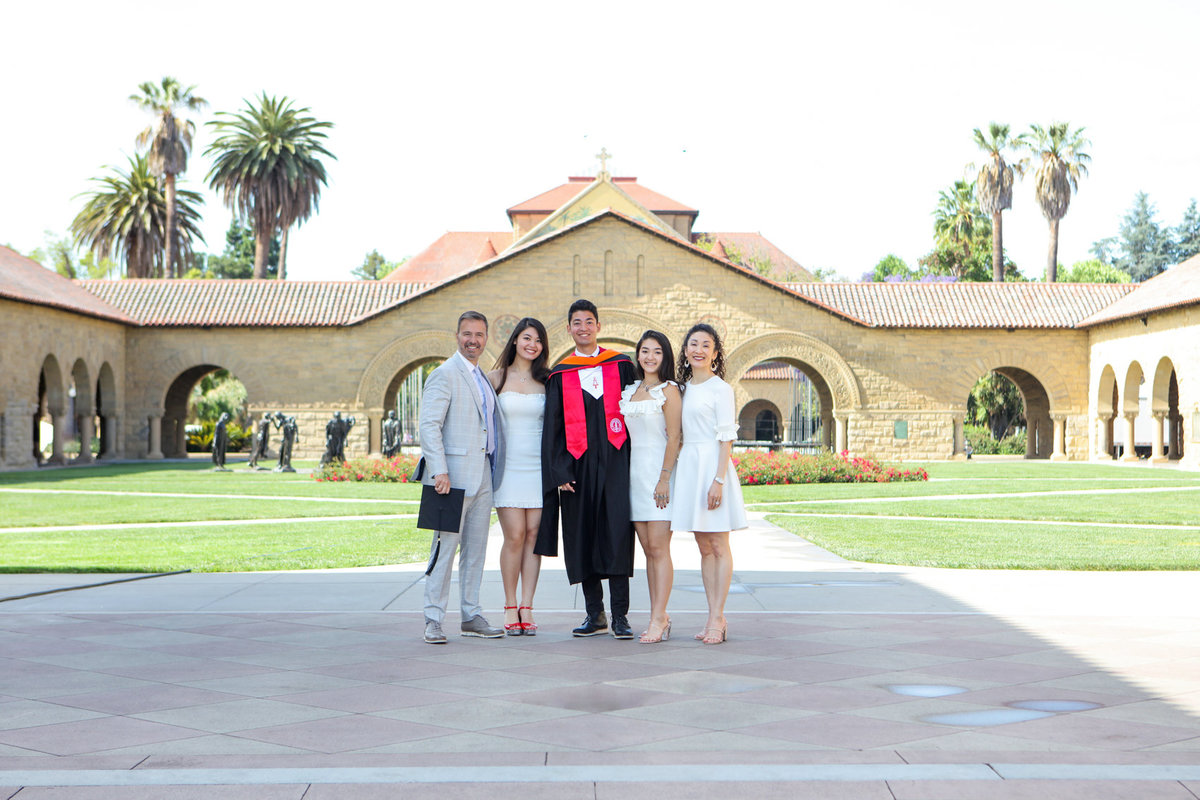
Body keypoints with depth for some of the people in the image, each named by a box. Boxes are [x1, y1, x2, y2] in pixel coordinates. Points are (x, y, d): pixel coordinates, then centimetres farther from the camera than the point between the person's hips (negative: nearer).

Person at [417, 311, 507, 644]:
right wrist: (439, 470, -21)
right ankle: (433, 620, -2)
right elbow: (429, 425, -14)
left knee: (476, 548, 10)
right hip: (454, 474, -8)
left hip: (483, 476, 8)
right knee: (446, 546, -7)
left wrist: (493, 469, 15)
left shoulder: (482, 378, 19)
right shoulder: (444, 375, -6)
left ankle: (472, 616, 16)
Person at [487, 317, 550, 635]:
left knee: (533, 535, -2)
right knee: (515, 535, -8)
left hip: (538, 466, 2)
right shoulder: (497, 378, 5)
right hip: (507, 465, -2)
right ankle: (510, 607, 3)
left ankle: (526, 608, 4)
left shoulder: (545, 381, 9)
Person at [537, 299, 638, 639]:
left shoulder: (621, 366, 9)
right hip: (577, 465, 2)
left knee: (617, 534, -8)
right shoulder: (560, 375, 10)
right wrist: (559, 472, -3)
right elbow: (552, 428, 7)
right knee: (582, 538, 2)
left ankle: (620, 615, -4)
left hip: (615, 462, -1)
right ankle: (595, 614, 11)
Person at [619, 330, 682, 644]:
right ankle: (659, 616, 9)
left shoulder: (668, 390, -4)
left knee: (658, 548, -9)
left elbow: (674, 438, -10)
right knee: (648, 548, 6)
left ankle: (658, 619, -8)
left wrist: (664, 478, -16)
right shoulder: (629, 390, 15)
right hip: (634, 472, 6)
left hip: (659, 470, -6)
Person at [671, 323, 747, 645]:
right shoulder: (684, 389, 14)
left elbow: (726, 437, -9)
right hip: (688, 463, 7)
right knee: (704, 547, 8)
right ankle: (714, 616, 11)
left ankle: (717, 618, -1)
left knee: (719, 546, -3)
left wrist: (719, 479, -17)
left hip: (712, 463, -7)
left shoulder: (720, 388, -5)